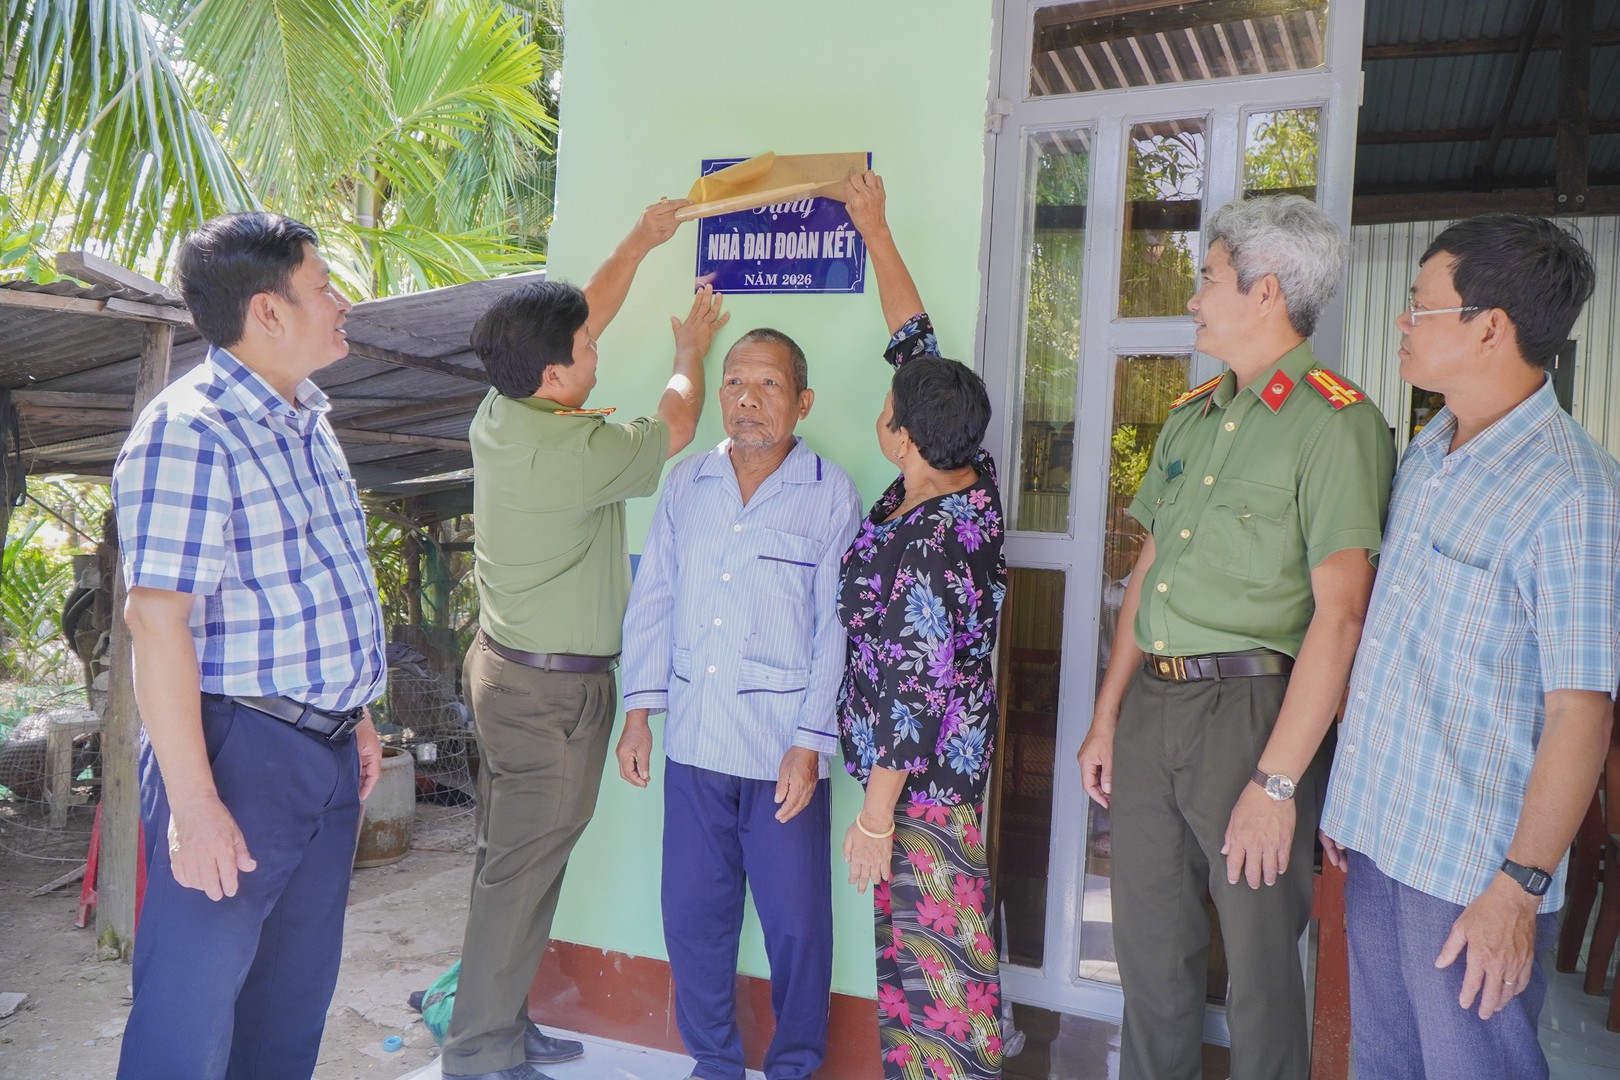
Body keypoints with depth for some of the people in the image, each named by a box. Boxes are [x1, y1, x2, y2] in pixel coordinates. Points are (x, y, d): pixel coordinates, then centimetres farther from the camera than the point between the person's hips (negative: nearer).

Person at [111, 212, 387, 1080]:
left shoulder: (306, 421, 13)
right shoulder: (189, 430, -16)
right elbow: (157, 617, -21)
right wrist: (193, 803, -24)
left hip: (326, 750, 9)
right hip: (240, 749, -9)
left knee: (294, 1000, 19)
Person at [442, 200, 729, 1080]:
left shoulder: (497, 414, 1)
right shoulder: (578, 451, -23)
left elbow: (579, 318, 14)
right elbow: (675, 425, -5)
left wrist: (639, 244, 19)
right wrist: (690, 354, 13)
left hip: (503, 667, 9)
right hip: (554, 687, -9)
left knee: (508, 858, 17)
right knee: (525, 868, 2)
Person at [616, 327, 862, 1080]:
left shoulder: (830, 494, -2)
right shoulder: (685, 484, 8)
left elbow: (836, 627, -5)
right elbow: (652, 599, 11)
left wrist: (810, 742, -10)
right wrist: (639, 710, 6)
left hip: (784, 748, -3)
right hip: (693, 739, 3)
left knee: (795, 920, 6)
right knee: (692, 913, 12)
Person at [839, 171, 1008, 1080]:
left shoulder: (927, 554, -28)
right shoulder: (971, 477, -3)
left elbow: (913, 699, -23)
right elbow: (918, 338, 6)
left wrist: (875, 816, -14)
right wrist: (876, 230, 15)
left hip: (922, 776, -9)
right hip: (952, 757, 9)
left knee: (934, 949, 5)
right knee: (914, 937, 20)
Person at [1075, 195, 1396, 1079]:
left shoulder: (1335, 421, -11)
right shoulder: (1191, 416, 13)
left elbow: (1340, 614, -18)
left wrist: (1278, 779, -20)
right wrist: (1107, 718, 14)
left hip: (1248, 708, -7)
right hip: (1150, 703, 7)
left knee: (1259, 958, 8)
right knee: (1149, 942, 17)